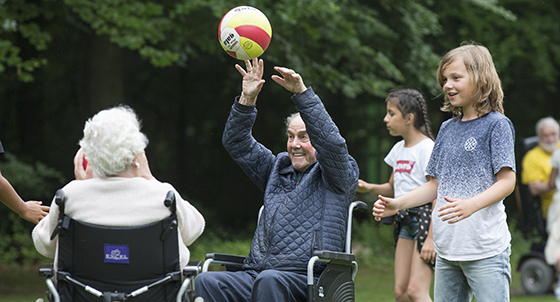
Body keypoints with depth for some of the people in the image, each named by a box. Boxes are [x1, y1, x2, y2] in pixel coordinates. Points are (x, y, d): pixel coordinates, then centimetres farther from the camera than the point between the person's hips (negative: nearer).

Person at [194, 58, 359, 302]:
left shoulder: (336, 176, 8)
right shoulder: (277, 168, 25)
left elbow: (332, 142, -12)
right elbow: (236, 143, 21)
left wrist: (302, 92, -19)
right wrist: (247, 99, 6)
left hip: (307, 280, -5)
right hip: (254, 274, 6)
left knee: (269, 280, -41)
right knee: (206, 282, -24)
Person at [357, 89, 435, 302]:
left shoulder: (427, 149, -12)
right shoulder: (398, 149, 13)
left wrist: (431, 237, -21)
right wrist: (369, 188, 3)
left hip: (426, 219, -8)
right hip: (405, 221, 8)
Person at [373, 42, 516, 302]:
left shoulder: (496, 125, -5)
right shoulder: (447, 128, 15)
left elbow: (507, 181, -12)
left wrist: (470, 205, -27)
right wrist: (398, 204, 6)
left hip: (486, 250, -7)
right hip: (447, 249, 7)